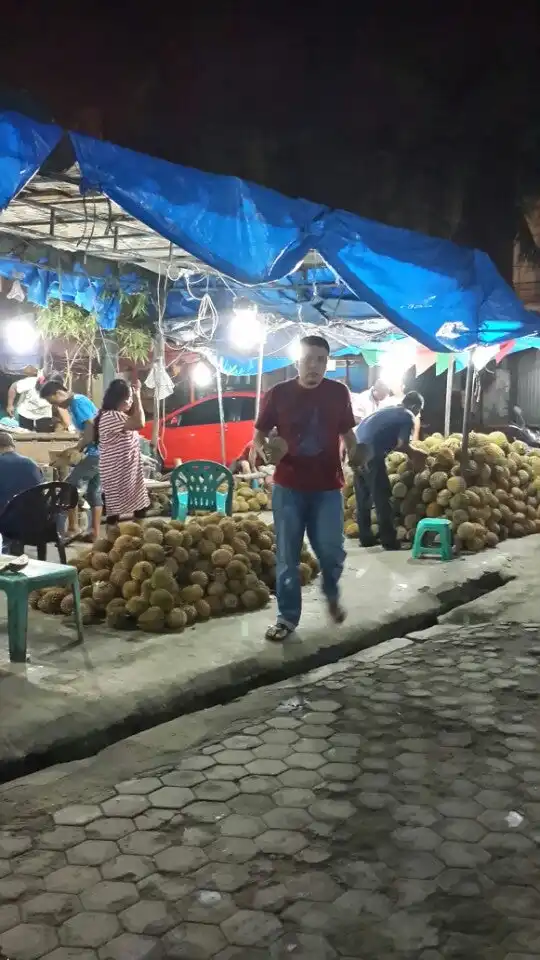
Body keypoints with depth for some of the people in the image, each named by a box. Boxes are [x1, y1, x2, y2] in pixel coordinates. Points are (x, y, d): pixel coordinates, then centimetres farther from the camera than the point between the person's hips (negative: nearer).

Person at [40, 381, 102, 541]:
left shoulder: (78, 402, -13)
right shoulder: (73, 404, 17)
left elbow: (92, 429, -21)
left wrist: (77, 449, -12)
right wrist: (77, 449, 9)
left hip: (96, 453, -10)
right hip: (98, 452, 10)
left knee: (69, 487, -7)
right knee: (94, 492, 11)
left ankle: (72, 529, -3)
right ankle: (95, 533, 13)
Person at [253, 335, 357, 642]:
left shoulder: (339, 393, 2)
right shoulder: (278, 394, -3)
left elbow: (347, 433, 13)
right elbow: (259, 435, 3)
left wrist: (356, 455, -8)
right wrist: (263, 449, -19)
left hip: (327, 486, 1)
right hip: (288, 486, 0)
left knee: (331, 550, -2)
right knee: (287, 556, 4)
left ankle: (332, 595, 30)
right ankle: (288, 616, 18)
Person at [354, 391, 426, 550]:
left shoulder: (389, 410, 28)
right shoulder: (408, 416, 5)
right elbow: (402, 444, -5)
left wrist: (410, 452, 27)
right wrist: (414, 455, 13)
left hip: (357, 449, 8)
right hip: (371, 452, -8)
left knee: (363, 498, 15)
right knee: (382, 498, 0)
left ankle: (366, 537, 22)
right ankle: (389, 541, 5)